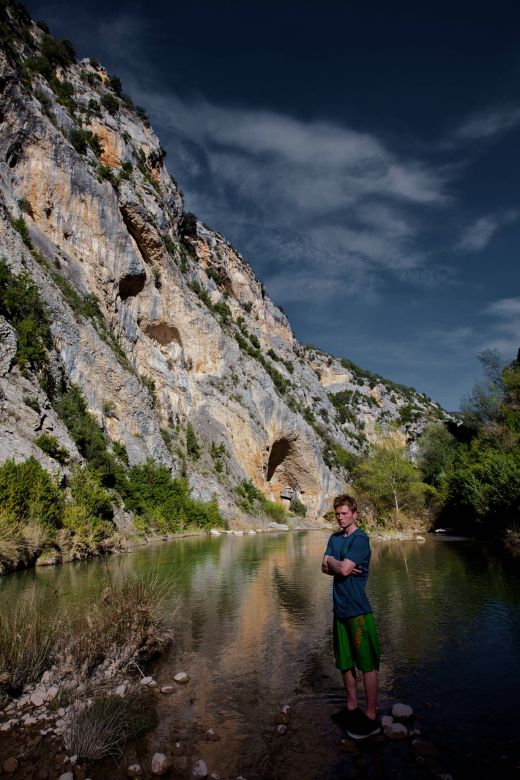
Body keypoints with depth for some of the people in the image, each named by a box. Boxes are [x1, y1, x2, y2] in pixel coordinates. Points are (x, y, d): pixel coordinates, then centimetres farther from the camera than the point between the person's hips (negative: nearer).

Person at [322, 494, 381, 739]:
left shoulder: (360, 539, -13)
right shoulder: (334, 538, 10)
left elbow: (343, 569, -20)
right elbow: (325, 567, 3)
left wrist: (332, 562, -2)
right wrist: (340, 566, -14)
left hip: (358, 610, -7)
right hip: (340, 608, 8)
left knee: (368, 664, 3)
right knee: (344, 662, 17)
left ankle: (371, 717, 14)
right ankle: (351, 708, 33)